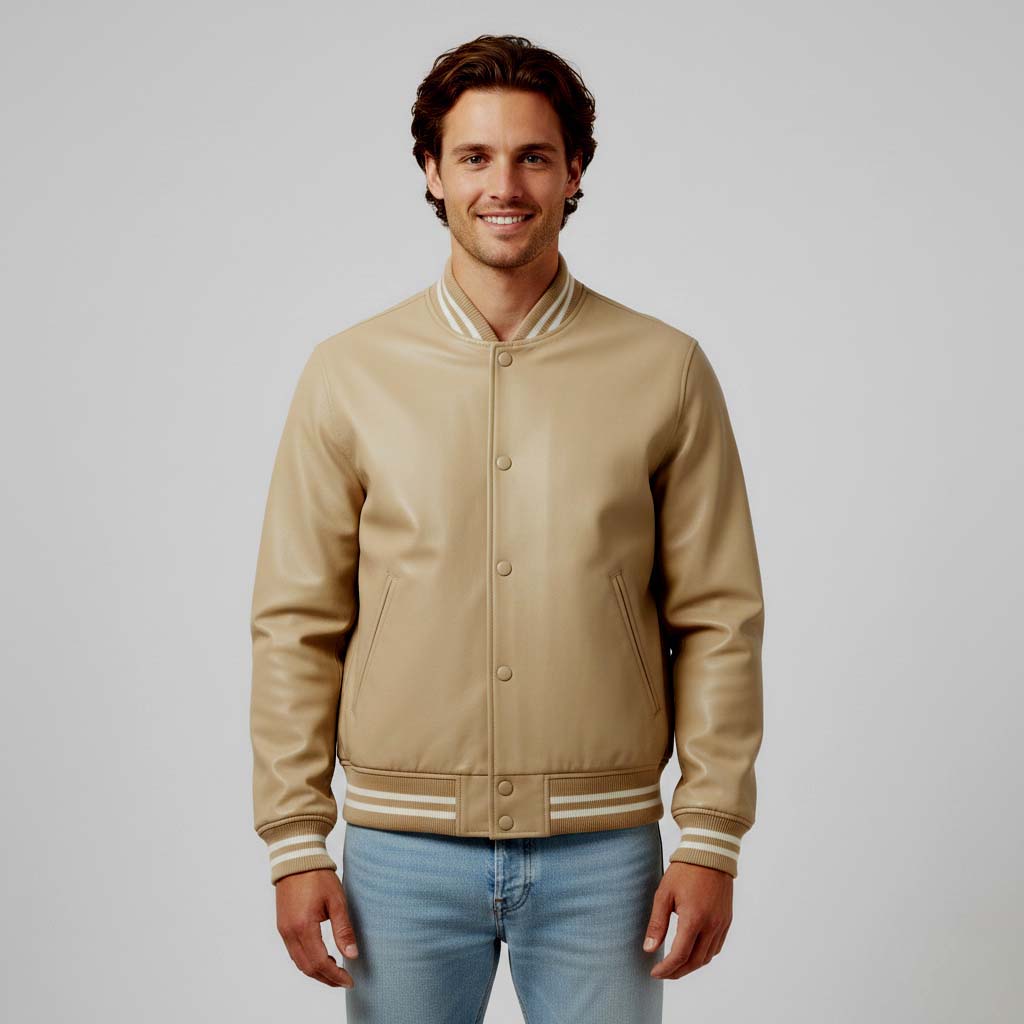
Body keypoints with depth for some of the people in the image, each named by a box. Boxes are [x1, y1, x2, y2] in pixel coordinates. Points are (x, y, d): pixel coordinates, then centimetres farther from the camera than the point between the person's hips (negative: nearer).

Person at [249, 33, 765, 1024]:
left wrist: (711, 837, -2)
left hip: (600, 850, 0)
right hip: (403, 847, 1)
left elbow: (718, 618, 2)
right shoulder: (349, 373, 1)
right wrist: (296, 842, -1)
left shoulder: (665, 370, 0)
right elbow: (296, 625, 3)